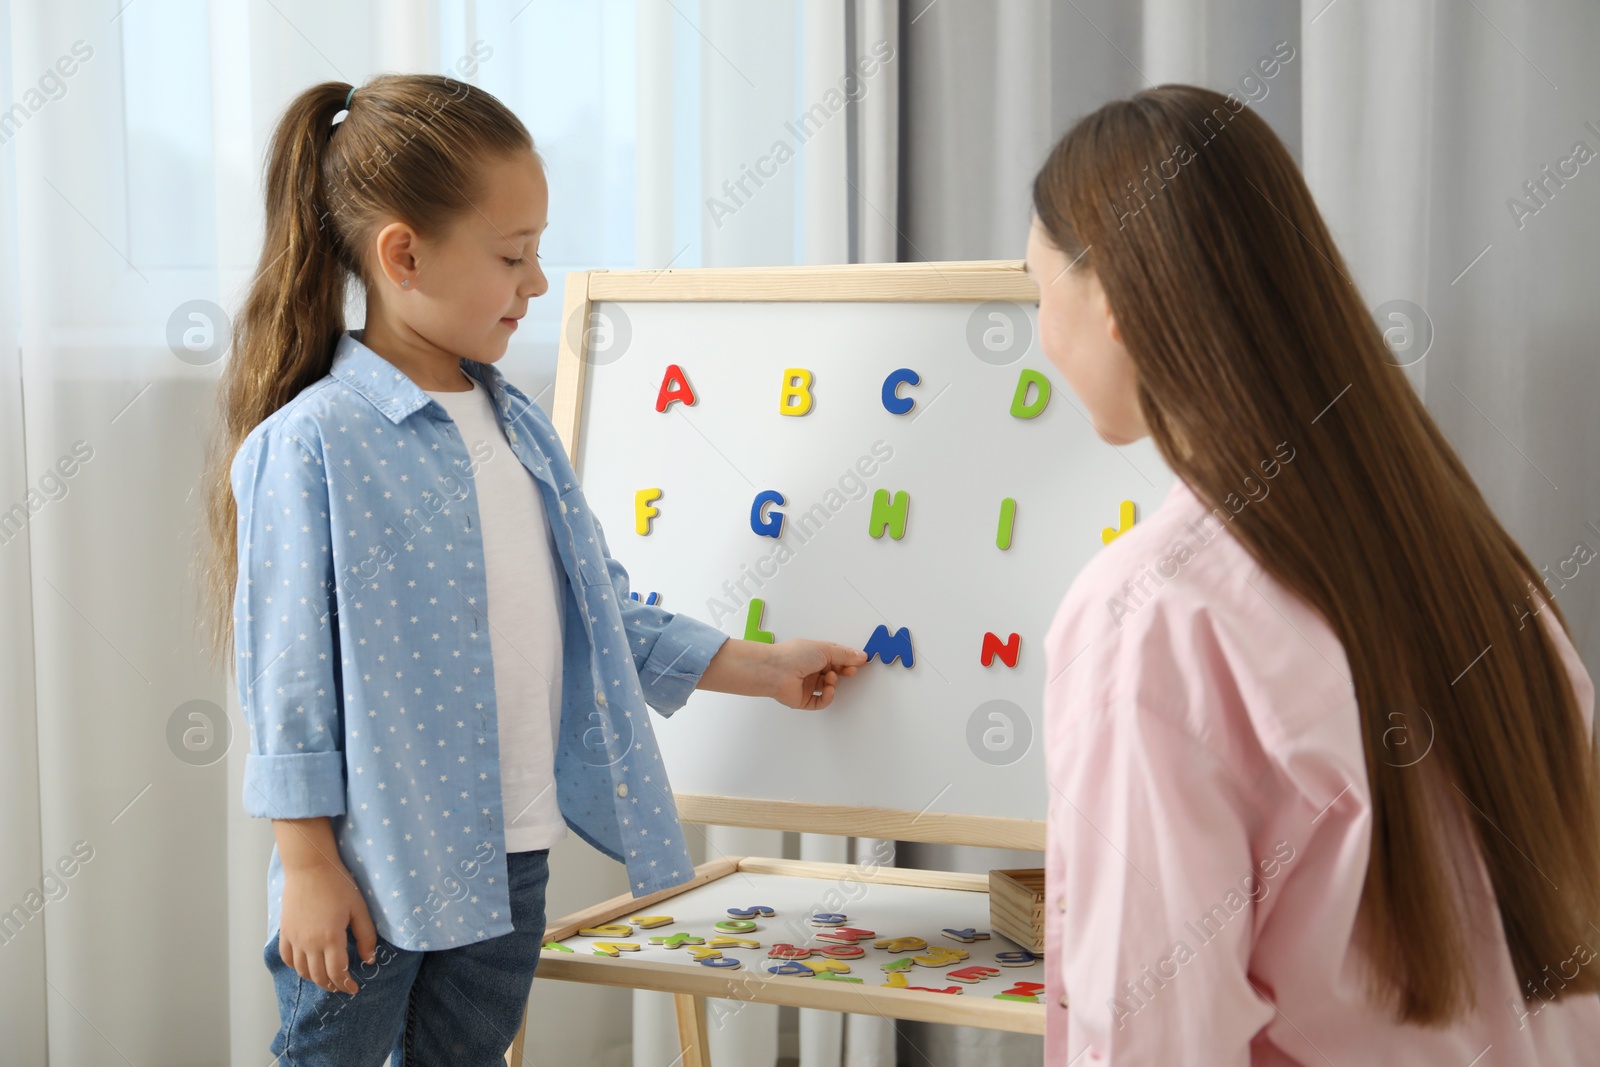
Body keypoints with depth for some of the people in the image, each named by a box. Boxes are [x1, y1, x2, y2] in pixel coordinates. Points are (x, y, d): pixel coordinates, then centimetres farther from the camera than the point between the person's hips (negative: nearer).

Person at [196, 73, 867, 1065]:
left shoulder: (518, 424, 7)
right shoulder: (314, 442, -16)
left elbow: (602, 608, 15)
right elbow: (290, 675, -14)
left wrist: (762, 667, 14)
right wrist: (308, 866, -13)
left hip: (508, 863, 7)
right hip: (372, 870, -7)